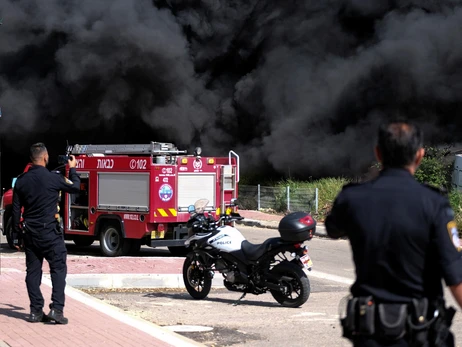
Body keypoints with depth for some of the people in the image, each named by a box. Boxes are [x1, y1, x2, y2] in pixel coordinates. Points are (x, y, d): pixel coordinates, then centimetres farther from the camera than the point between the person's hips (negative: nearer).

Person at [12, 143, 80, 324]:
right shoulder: (53, 178, -12)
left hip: (29, 232, 5)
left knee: (33, 270, 10)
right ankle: (56, 309, -8)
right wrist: (72, 169, 19)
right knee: (58, 268, 1)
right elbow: (75, 187, 4)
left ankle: (36, 311, 10)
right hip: (49, 231, -5)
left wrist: (18, 230, 17)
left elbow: (16, 208, 8)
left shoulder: (21, 180, 4)